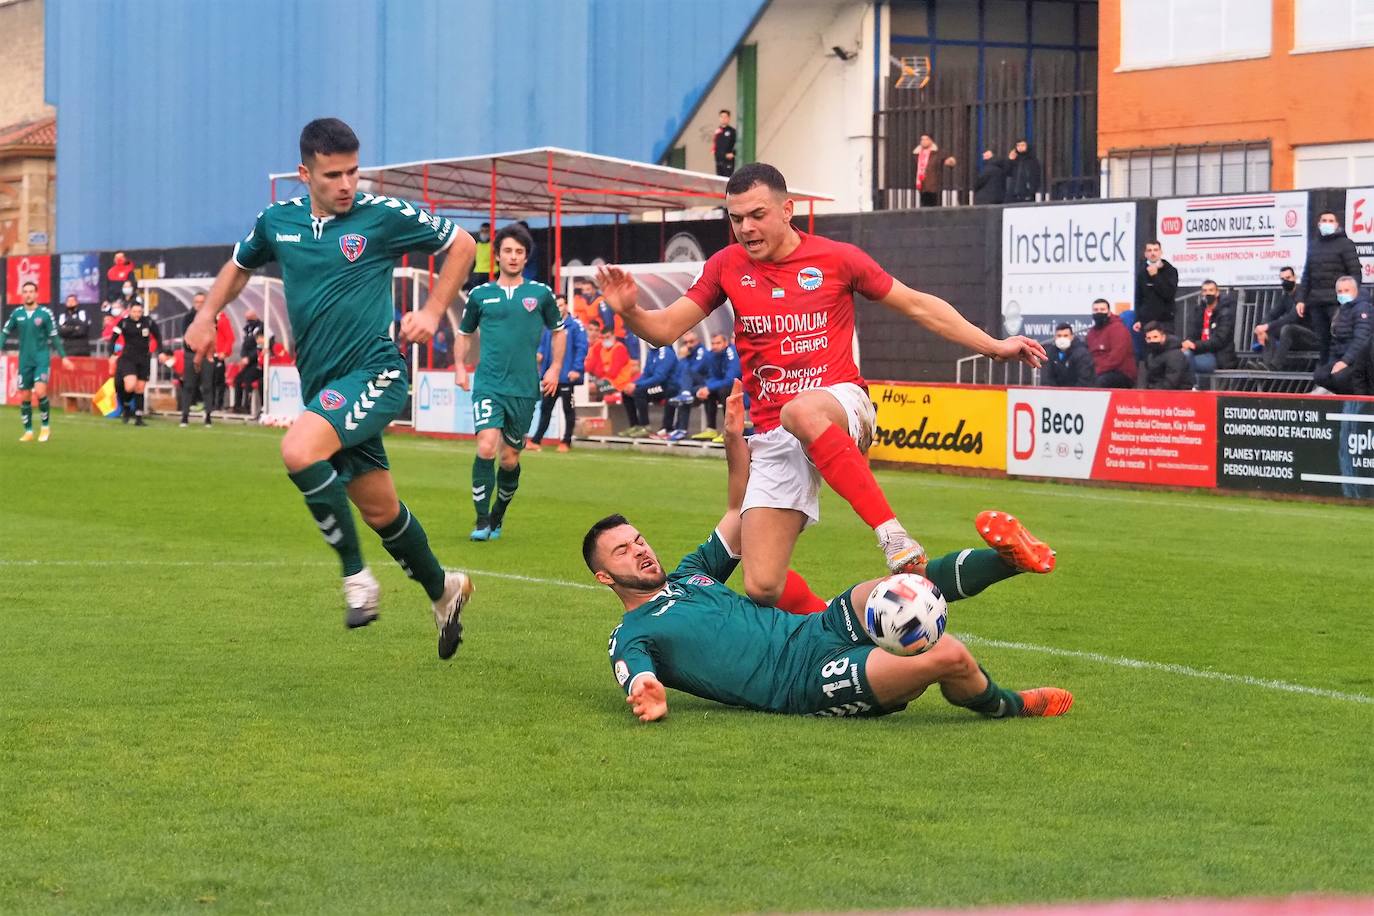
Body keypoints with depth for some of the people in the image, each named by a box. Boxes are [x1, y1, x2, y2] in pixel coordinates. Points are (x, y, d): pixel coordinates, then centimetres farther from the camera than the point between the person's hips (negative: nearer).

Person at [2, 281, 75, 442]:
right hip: (25, 360, 3)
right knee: (24, 397, 5)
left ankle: (45, 427, -1)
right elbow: (5, 333, 9)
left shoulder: (45, 313, -5)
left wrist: (63, 357, 0)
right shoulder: (17, 313, 2)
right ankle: (28, 431, 18)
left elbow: (54, 337, 1)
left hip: (42, 358, -3)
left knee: (40, 391, -20)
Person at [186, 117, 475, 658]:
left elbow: (461, 246, 5)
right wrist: (206, 315, 11)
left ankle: (356, 575, -15)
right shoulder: (278, 221, 6)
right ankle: (443, 591, 36)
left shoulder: (384, 216, -7)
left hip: (373, 373, -6)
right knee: (380, 509, 12)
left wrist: (432, 313, -3)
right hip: (321, 385, 6)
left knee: (299, 450, -30)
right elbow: (239, 265, 27)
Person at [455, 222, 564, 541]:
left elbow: (558, 330, 18)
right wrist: (460, 367, 6)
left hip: (525, 389, 1)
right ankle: (482, 520, -10)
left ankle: (498, 517, 28)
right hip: (488, 385, -1)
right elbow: (464, 333, 19)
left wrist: (555, 368, 7)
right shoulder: (481, 295, 5)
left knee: (510, 459, 7)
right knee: (487, 447, -19)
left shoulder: (541, 293, 5)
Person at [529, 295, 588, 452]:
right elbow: (543, 344, 18)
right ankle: (536, 440, 12)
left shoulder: (575, 326, -8)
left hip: (567, 376, -6)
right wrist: (540, 354, -4)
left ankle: (566, 442, 11)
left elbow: (582, 347, -13)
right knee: (545, 408, 9)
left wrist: (576, 369, -19)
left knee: (568, 409, 4)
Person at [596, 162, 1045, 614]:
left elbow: (919, 306, 10)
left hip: (842, 409, -3)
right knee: (762, 588, -10)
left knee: (800, 412, -42)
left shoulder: (836, 258, 0)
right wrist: (629, 311, -15)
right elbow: (665, 329, 7)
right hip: (774, 437, 3)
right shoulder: (727, 266, 7)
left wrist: (994, 346, 8)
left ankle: (892, 532, -38)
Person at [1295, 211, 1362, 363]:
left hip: (1337, 301, -5)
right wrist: (1301, 299, 11)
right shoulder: (1313, 245, 18)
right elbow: (1307, 275, 20)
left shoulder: (1345, 243, 2)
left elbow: (1355, 272, -3)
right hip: (1316, 301, 5)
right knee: (1321, 340, 6)